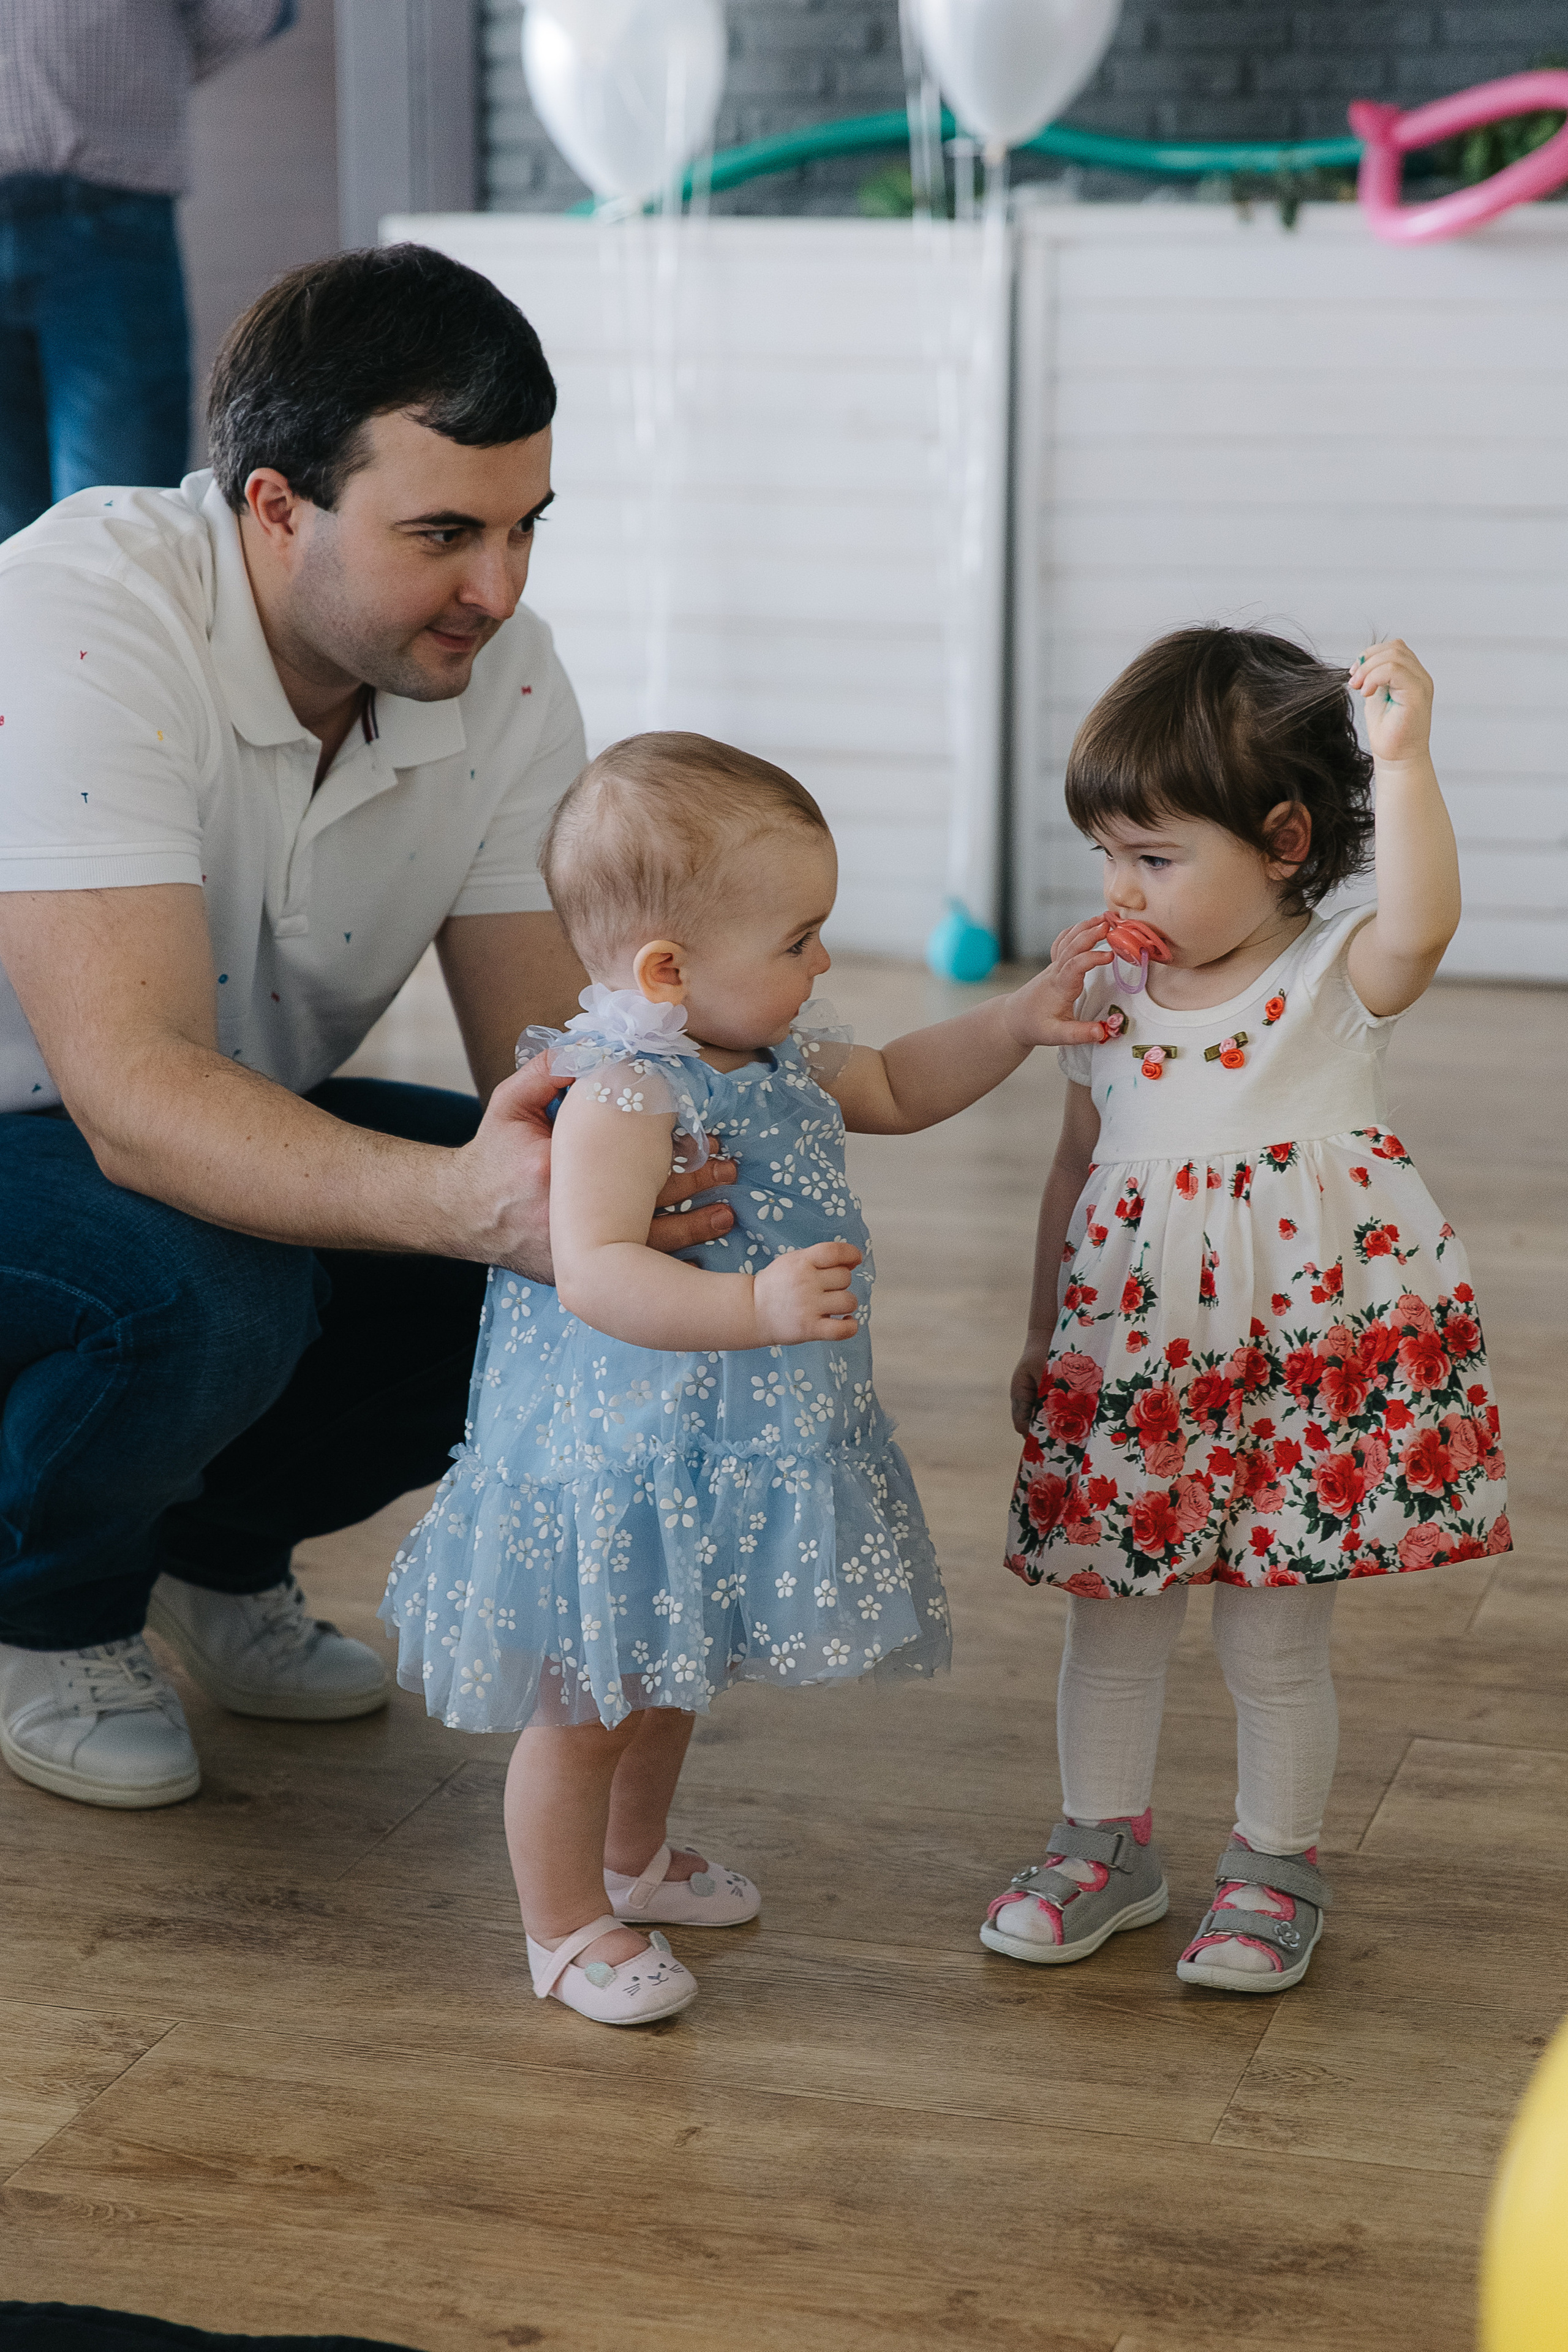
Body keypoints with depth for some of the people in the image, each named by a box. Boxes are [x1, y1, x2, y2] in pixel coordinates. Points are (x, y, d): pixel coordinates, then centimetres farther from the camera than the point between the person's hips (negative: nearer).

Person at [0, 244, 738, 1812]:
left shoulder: (497, 669, -11)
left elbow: (548, 1063, -13)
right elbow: (135, 1097, -40)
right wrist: (463, 1198, -54)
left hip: (246, 1135, 7)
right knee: (212, 1289, -35)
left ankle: (218, 1546, 9)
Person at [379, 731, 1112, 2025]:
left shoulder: (783, 1052, 3)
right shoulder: (621, 1092, -28)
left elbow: (896, 1090, 23)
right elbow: (593, 1275, -38)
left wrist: (1019, 1020, 12)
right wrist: (754, 1306, -49)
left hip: (740, 1452, 10)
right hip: (622, 1454, -9)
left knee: (670, 1679, 28)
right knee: (585, 1702, 9)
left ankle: (636, 1857, 50)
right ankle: (567, 1927, 26)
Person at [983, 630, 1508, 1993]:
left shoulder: (1334, 981, -9)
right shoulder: (1112, 997, 4)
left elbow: (1422, 921, -33)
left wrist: (1402, 755, -37)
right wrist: (1044, 1336, 17)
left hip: (1307, 1359, -4)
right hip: (1132, 1363, 4)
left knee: (1276, 1638, 6)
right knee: (1111, 1621, 13)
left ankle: (1277, 1870, 25)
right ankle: (1107, 1846, 31)